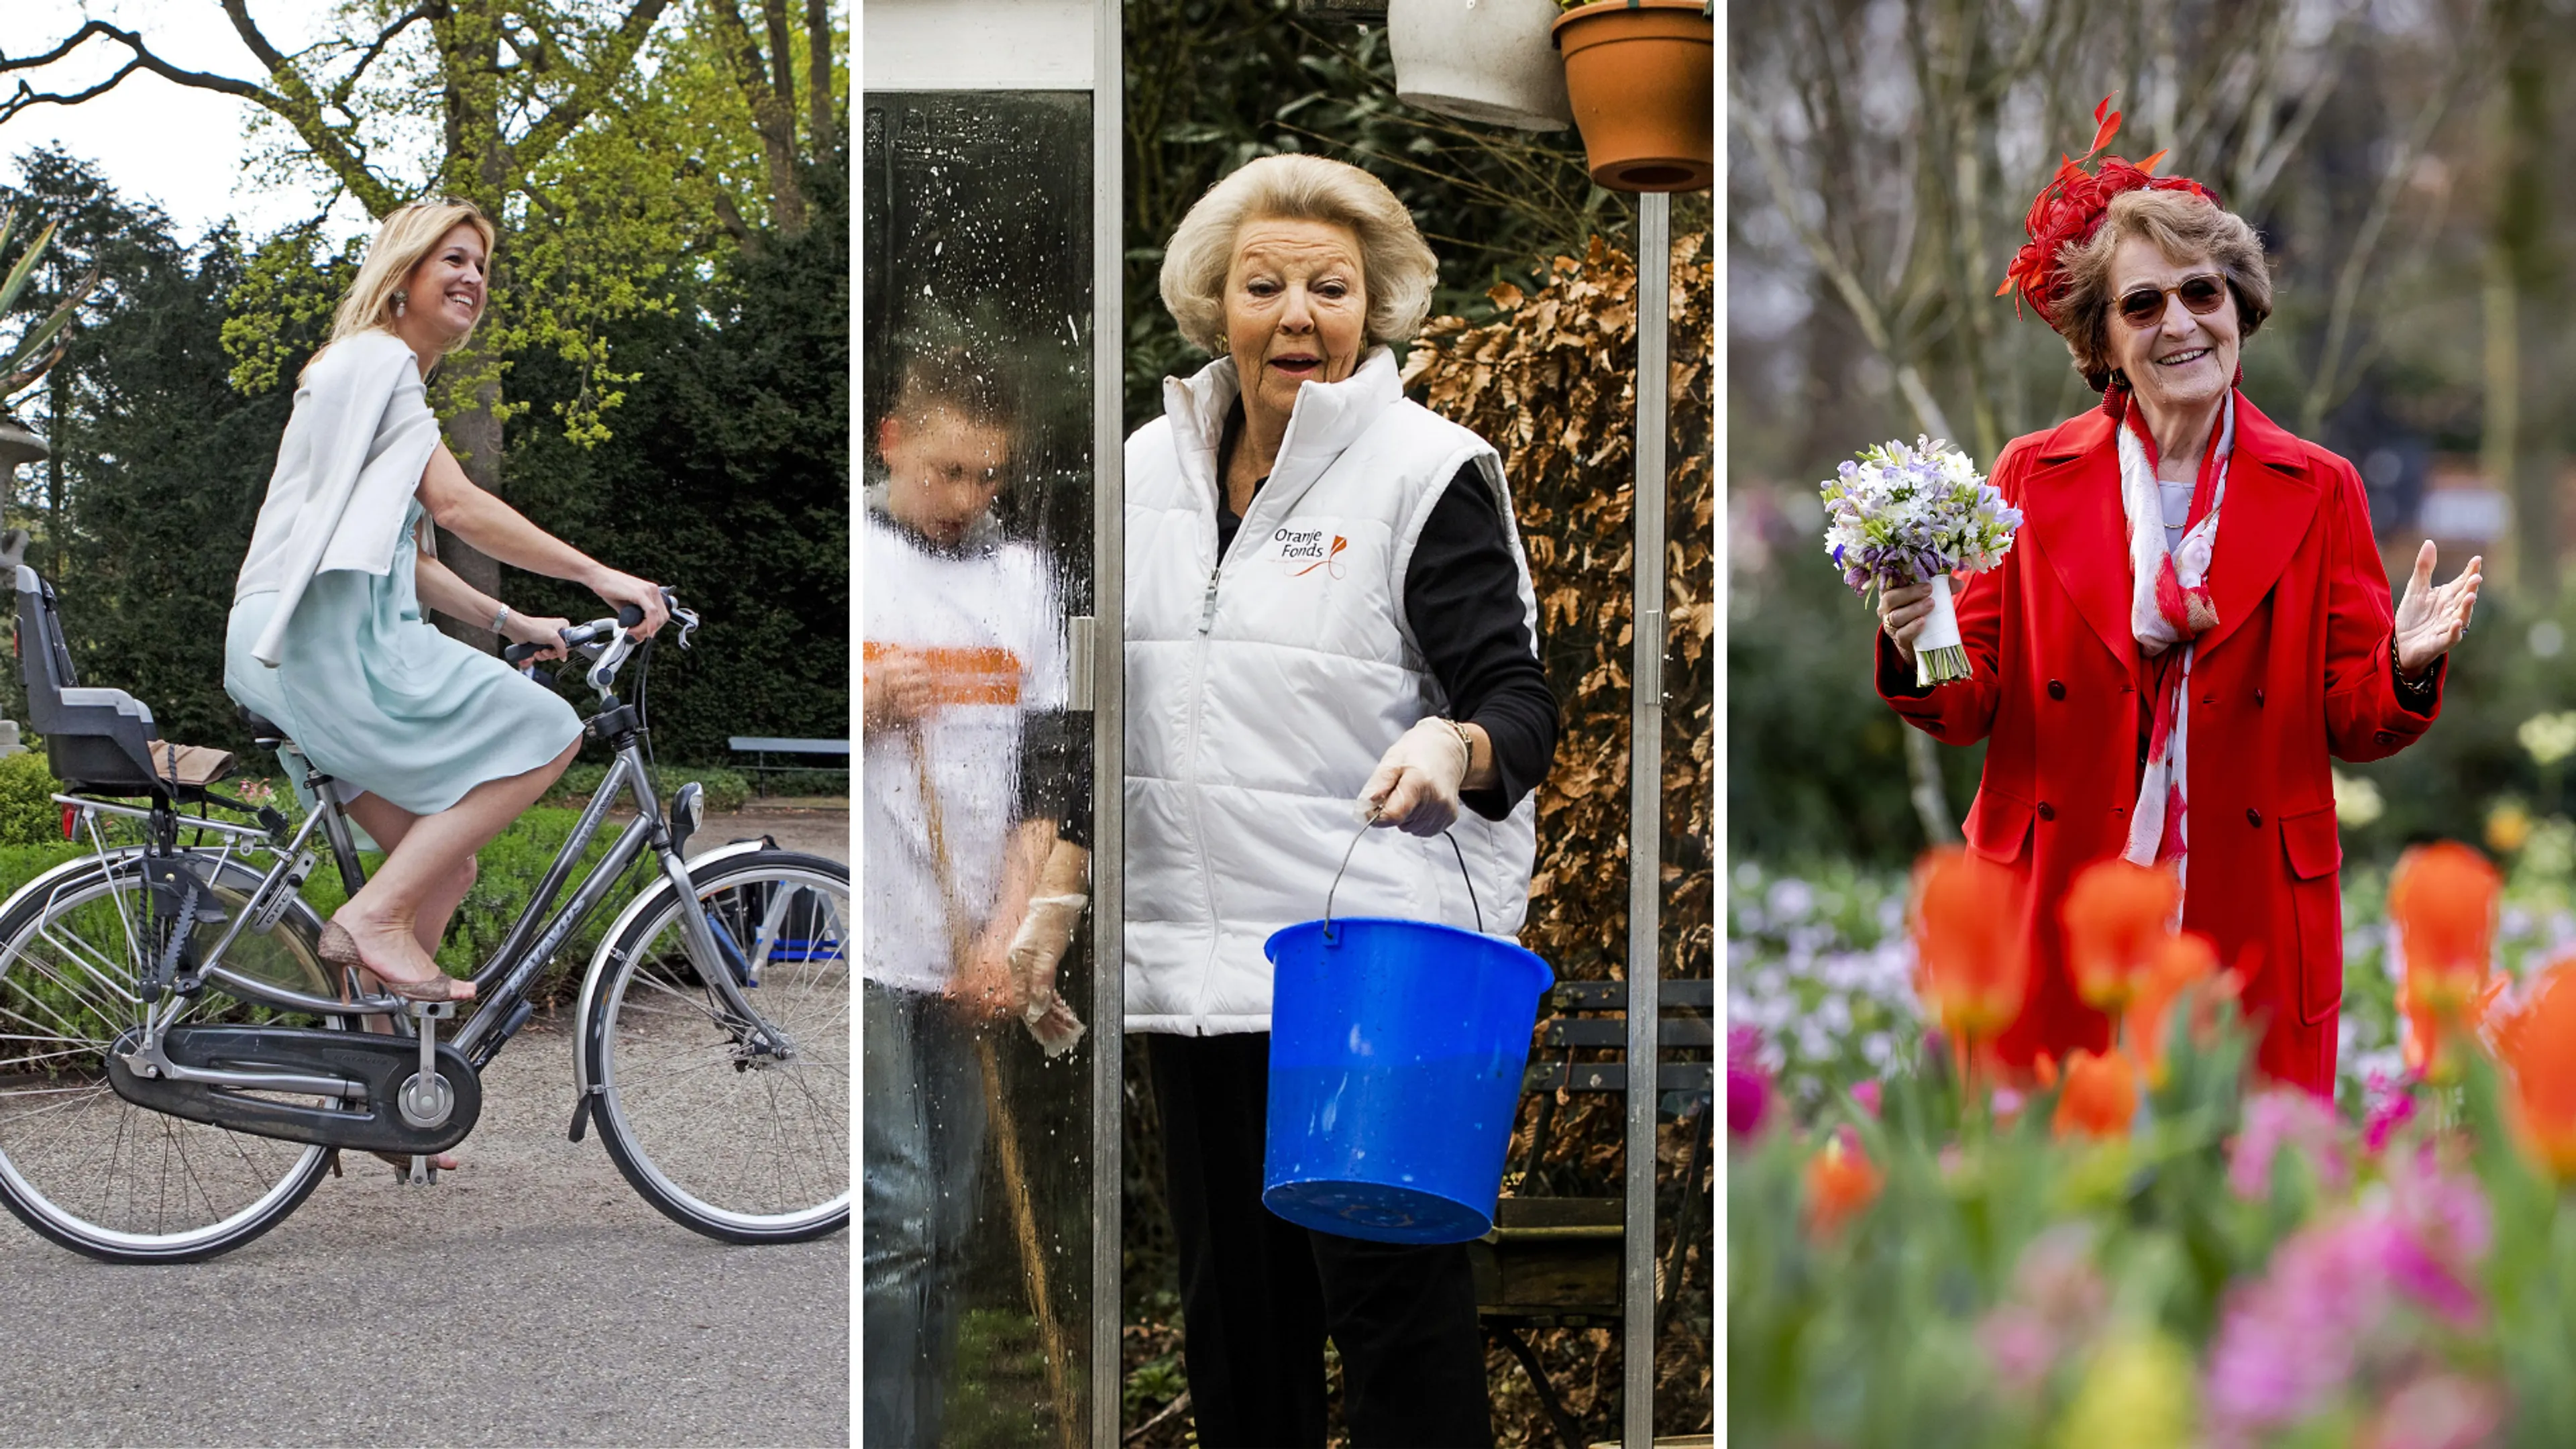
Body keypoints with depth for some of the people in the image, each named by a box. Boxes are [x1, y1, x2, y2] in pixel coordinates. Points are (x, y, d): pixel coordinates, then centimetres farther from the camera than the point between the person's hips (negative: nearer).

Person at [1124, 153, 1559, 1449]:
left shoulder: (1429, 474, -4)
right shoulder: (1152, 466, 12)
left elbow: (1517, 697, -8)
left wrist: (1458, 747, -31)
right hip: (1192, 958, 6)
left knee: (1392, 1302, -6)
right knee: (1232, 1306, 12)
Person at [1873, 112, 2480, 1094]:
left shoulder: (2319, 491, 6)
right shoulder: (2032, 478, 5)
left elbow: (2353, 723, 5)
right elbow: (1971, 708, 4)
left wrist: (2405, 671, -16)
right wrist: (1920, 654, -16)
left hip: (2251, 938, 0)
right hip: (2059, 931, 0)